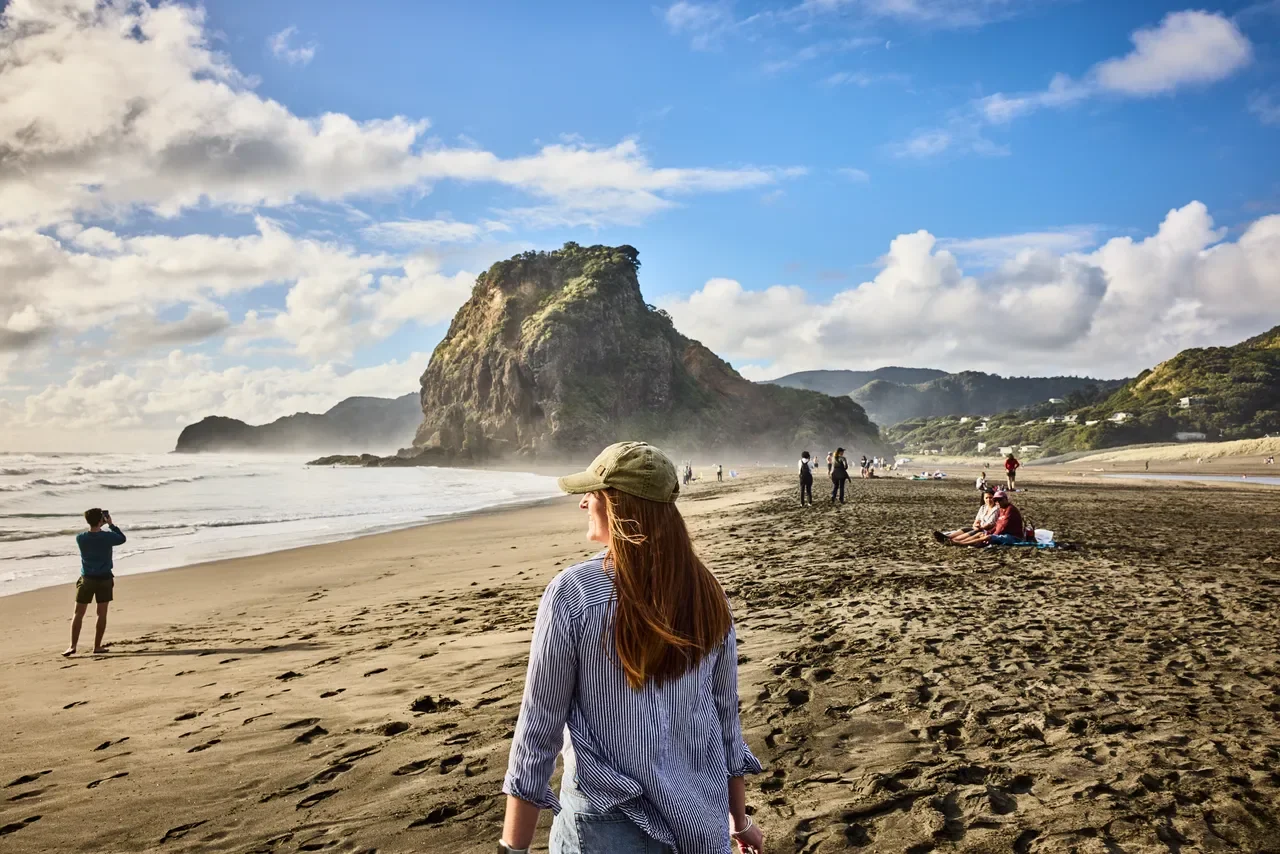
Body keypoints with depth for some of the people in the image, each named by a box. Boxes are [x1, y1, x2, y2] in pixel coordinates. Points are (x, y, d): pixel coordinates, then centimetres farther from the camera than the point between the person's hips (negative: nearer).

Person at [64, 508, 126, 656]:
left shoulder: (80, 538, -9)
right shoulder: (107, 536, -14)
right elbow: (122, 538, 6)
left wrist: (99, 526, 13)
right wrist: (111, 524, 9)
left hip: (87, 580, 1)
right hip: (105, 579, -1)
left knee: (78, 614, 9)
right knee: (102, 614, 8)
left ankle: (73, 646, 4)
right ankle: (97, 646, 11)